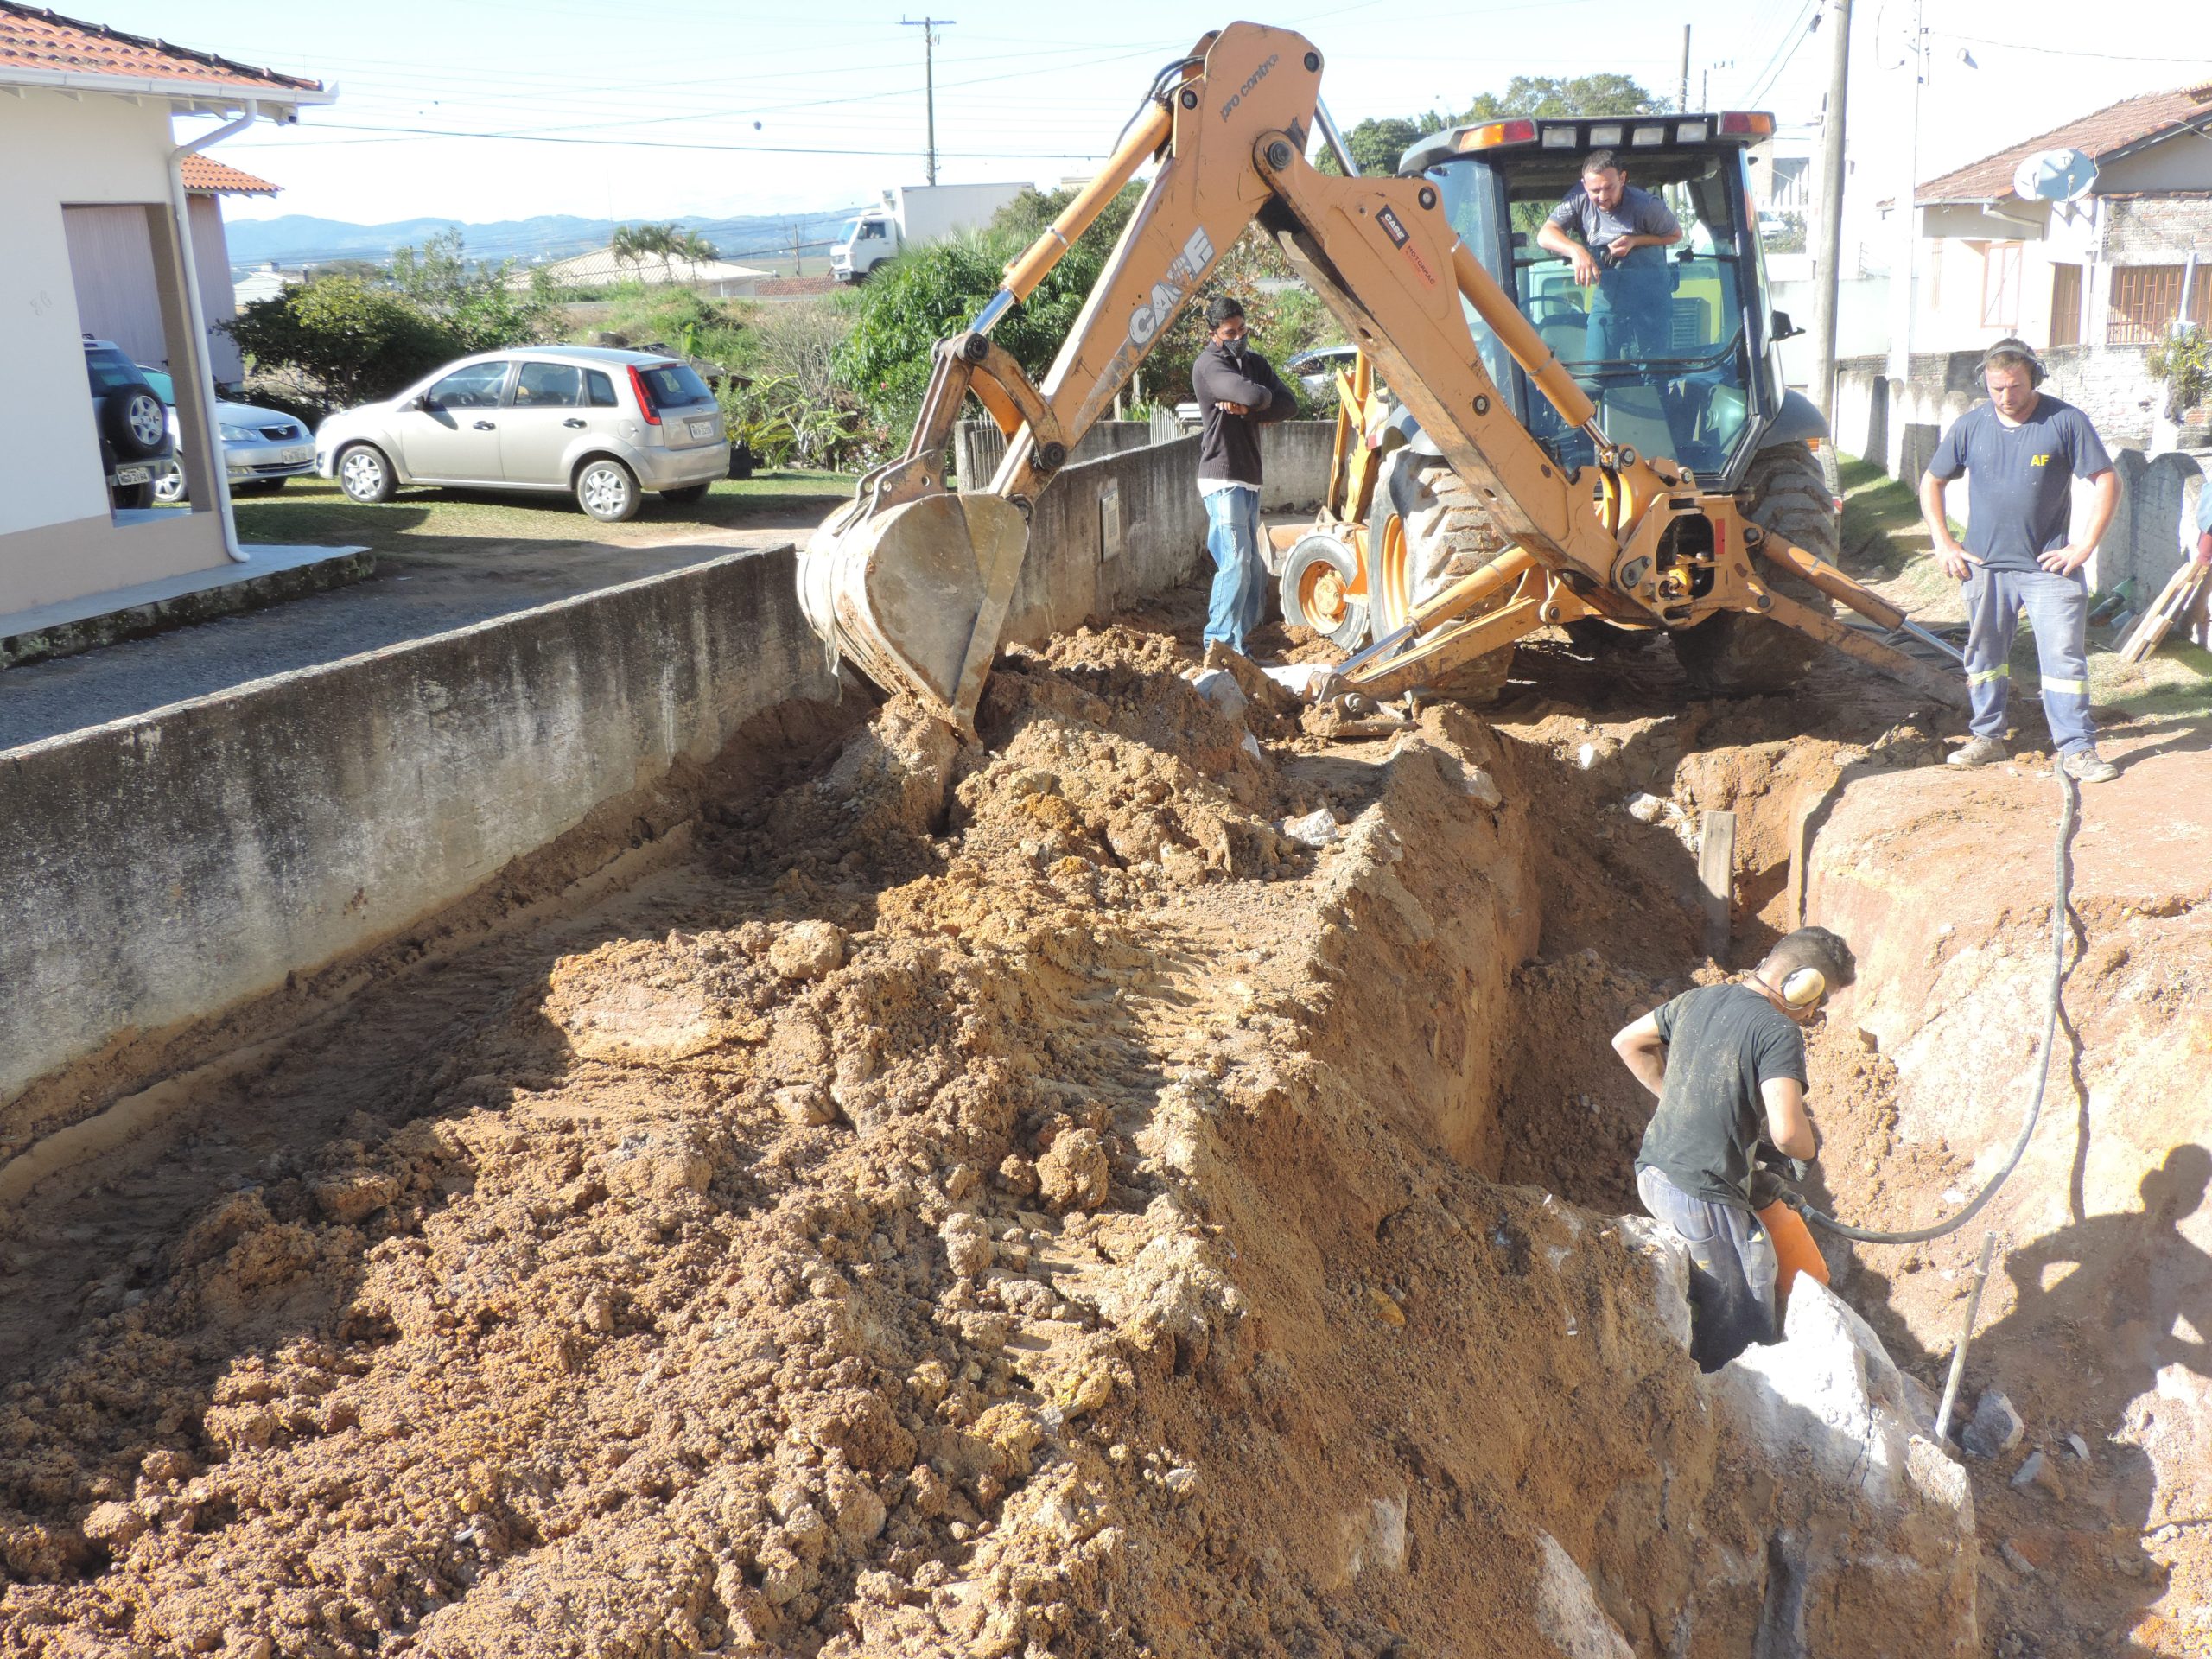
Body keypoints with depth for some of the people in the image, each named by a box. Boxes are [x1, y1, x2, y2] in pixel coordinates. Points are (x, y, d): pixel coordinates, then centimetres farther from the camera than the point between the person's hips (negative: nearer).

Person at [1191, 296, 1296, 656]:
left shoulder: (1254, 362, 15)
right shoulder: (1208, 365, -11)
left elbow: (1289, 406, 3)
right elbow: (1253, 396, -27)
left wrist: (1247, 408, -12)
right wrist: (1264, 396, -4)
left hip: (1249, 480, 9)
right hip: (1223, 480, -9)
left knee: (1253, 568, 11)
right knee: (1236, 564, -13)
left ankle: (1237, 639, 19)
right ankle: (1220, 644, -8)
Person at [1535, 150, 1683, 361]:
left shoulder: (1646, 206, -15)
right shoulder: (1578, 199, -10)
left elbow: (1676, 234, -1)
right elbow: (1545, 235, -17)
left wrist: (1635, 241, -18)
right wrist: (1576, 250, -37)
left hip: (1648, 289, -2)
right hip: (1606, 290, 2)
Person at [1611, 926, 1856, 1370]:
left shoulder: (1698, 998, 7)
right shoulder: (1778, 1032, -16)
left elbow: (1627, 1042, 21)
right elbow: (1787, 1133, -26)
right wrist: (1806, 1148, -3)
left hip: (1653, 1172, 9)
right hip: (1702, 1196, -9)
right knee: (1737, 1331, 5)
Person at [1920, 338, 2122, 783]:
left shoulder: (2066, 421, -5)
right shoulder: (1970, 425, 3)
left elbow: (2107, 482, -4)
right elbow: (1931, 483, 12)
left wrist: (2084, 546, -9)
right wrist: (1944, 543, 3)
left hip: (2049, 566, -3)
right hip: (1985, 565, 3)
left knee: (2065, 657, -4)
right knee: (1984, 655, 12)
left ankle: (2077, 748, 1)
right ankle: (1987, 737, 26)